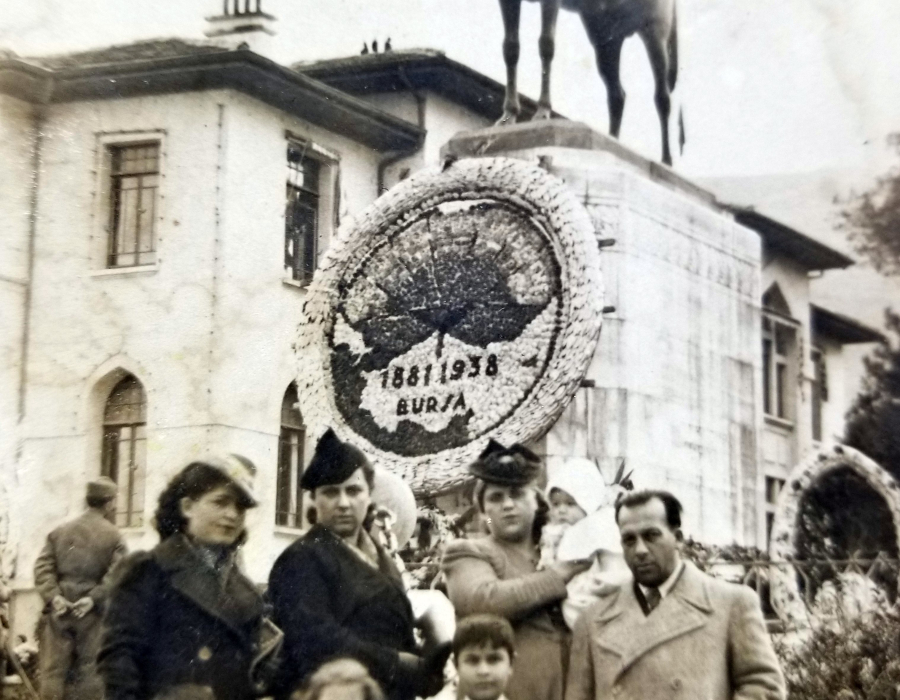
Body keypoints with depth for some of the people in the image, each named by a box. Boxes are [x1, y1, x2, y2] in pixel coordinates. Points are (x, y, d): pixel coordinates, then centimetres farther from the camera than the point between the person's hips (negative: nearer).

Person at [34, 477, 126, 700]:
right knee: (90, 672, 3)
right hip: (93, 615, -3)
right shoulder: (113, 536, -1)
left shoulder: (59, 532, 11)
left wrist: (53, 596, -8)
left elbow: (43, 568, 1)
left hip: (59, 613, 3)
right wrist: (93, 598, -14)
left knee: (53, 670, 5)